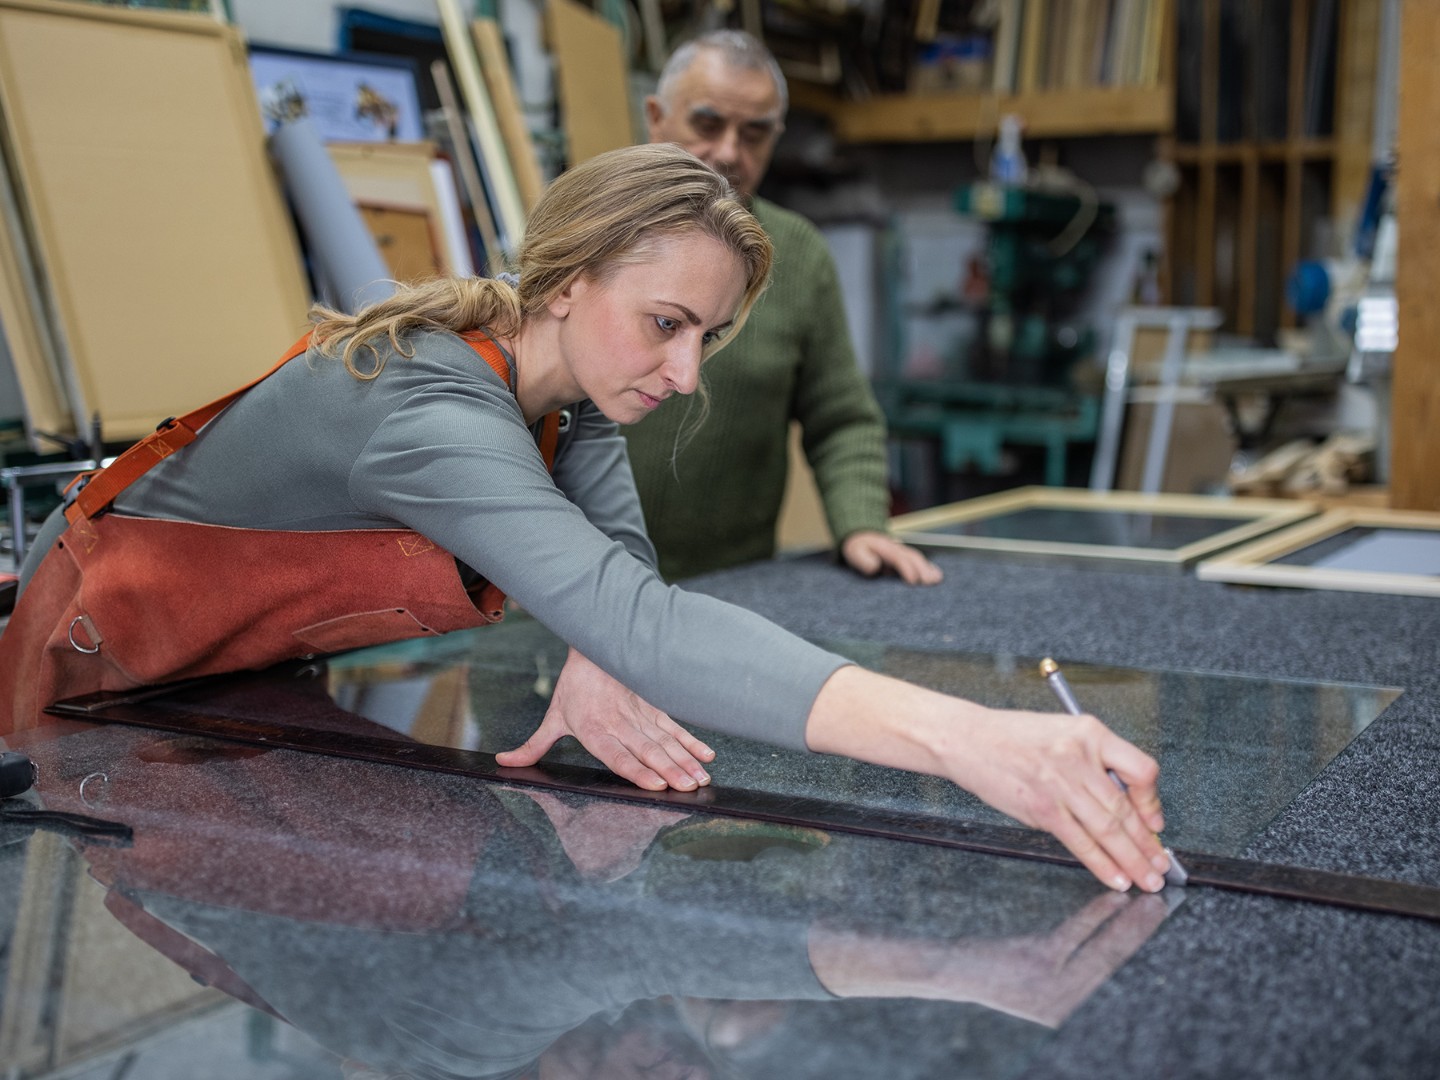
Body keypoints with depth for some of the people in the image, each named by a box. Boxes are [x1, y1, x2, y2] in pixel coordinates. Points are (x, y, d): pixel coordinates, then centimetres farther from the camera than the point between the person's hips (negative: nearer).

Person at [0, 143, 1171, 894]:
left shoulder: (572, 382, -13)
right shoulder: (430, 407, -42)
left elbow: (621, 551, -14)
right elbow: (639, 620, -55)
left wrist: (594, 663, -40)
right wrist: (960, 737, -65)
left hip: (270, 660, 7)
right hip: (111, 649, -7)